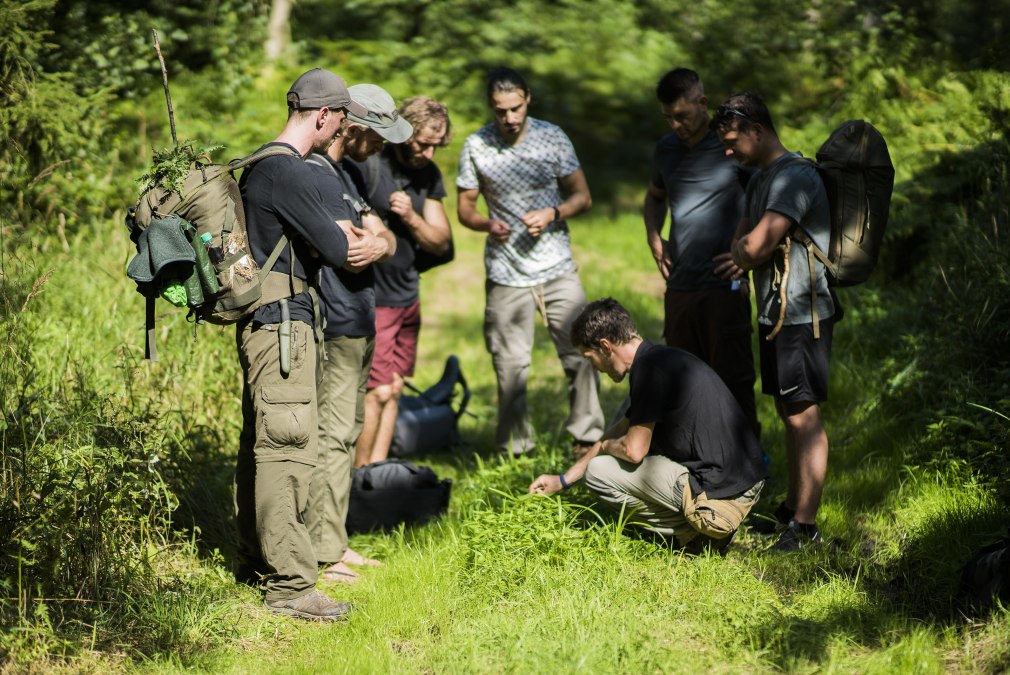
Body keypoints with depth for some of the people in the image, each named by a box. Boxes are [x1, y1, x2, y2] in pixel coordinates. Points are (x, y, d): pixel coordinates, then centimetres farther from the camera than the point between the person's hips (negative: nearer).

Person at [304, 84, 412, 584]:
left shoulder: (348, 173, 17)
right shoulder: (316, 174, -16)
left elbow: (387, 243, 10)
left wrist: (378, 242, -11)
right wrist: (373, 238, -5)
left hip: (359, 325, 10)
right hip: (336, 327, -10)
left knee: (347, 435, 14)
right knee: (331, 437, -8)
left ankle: (335, 542, 22)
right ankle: (321, 553, -5)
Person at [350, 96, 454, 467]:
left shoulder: (429, 175, 7)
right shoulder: (365, 166, -15)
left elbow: (441, 243, 6)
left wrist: (411, 217, -11)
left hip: (407, 295, 8)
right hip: (369, 298, -7)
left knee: (394, 388, 9)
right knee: (377, 392, -10)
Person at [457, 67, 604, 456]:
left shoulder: (552, 138, -1)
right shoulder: (475, 147, -1)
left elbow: (582, 196, 5)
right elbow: (465, 207, 6)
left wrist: (552, 214, -14)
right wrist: (487, 225, -15)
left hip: (557, 268, 0)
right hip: (505, 274, 0)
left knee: (581, 354, -4)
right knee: (509, 365, 3)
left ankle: (587, 439, 8)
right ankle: (514, 450, 15)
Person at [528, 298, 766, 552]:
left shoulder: (649, 369, -14)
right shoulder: (664, 358, 17)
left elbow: (633, 450, -14)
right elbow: (622, 430, 28)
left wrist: (605, 446, 11)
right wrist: (563, 479, 33)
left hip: (719, 491, -10)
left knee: (599, 471, 0)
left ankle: (696, 533, -3)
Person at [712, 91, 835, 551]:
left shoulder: (795, 176, -17)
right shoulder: (760, 178, 17)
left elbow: (757, 245, -23)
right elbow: (742, 238, 20)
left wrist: (745, 256, -1)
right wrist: (743, 254, -3)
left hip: (801, 314, -10)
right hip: (775, 311, 10)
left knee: (804, 417, -7)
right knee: (788, 413, 16)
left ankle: (805, 525, -5)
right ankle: (791, 508, 25)